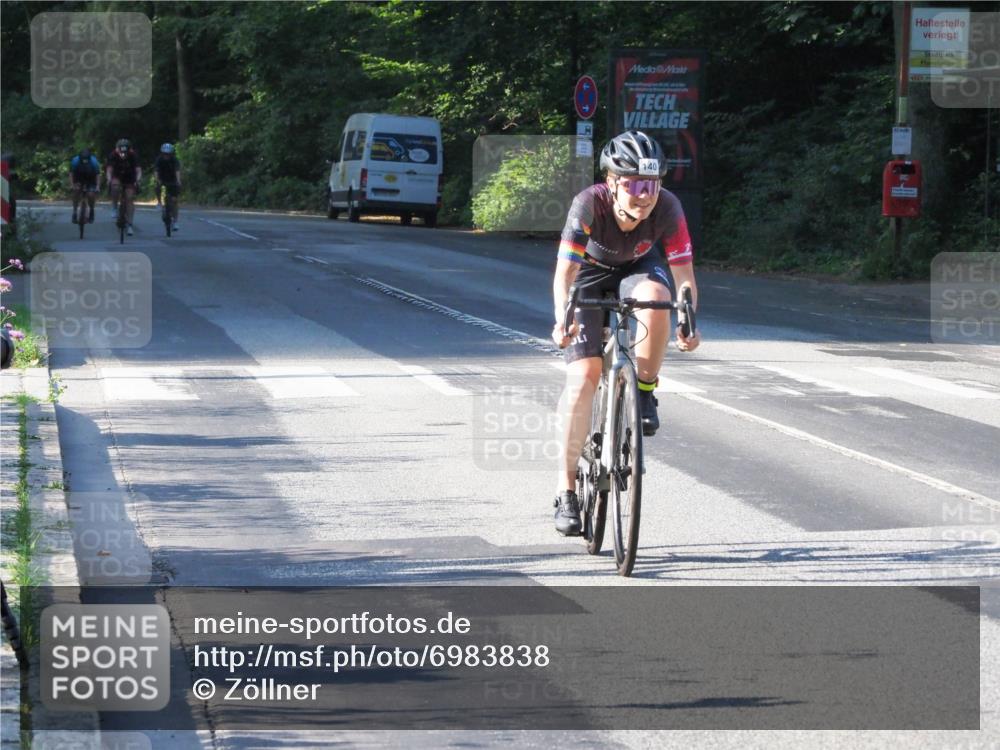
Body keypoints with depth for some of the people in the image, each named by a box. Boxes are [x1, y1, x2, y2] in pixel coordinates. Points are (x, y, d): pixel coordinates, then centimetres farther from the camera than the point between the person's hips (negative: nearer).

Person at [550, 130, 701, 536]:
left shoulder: (667, 208, -31)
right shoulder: (589, 204, -35)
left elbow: (683, 275, -27)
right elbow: (564, 272, -37)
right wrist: (562, 320, -53)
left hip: (639, 266, 1)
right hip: (592, 272, -1)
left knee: (655, 297, -36)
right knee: (583, 377, -13)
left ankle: (645, 394, -13)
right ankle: (567, 490, -6)